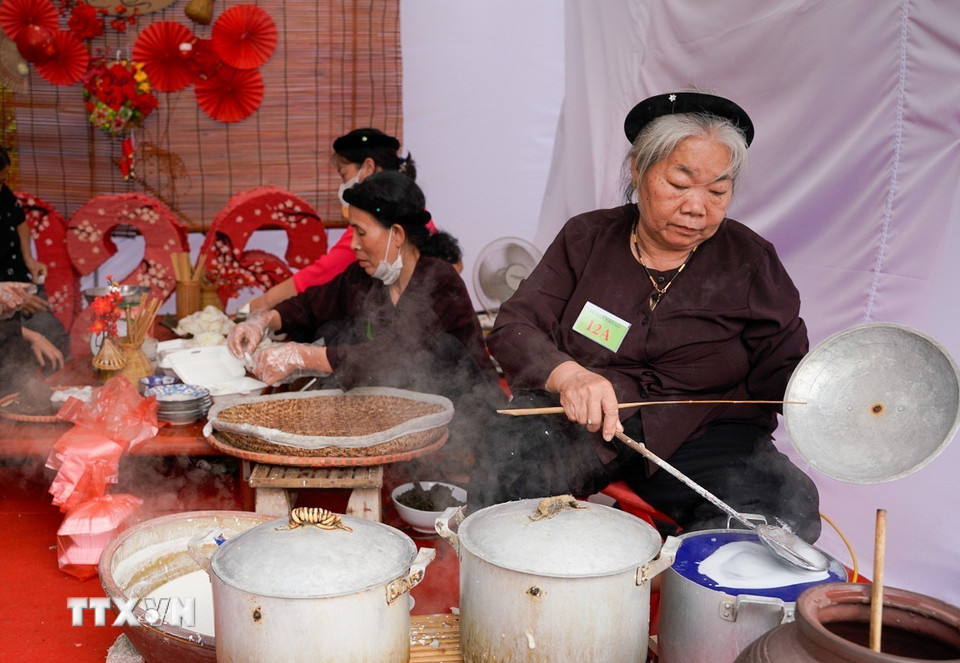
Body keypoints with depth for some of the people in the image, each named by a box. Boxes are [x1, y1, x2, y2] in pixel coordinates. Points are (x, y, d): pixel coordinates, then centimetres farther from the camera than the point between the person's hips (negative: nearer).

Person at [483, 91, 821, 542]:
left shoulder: (751, 261, 7)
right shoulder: (586, 238, 7)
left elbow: (783, 375, 5)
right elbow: (513, 329, 0)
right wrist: (567, 375, -22)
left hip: (698, 439, 1)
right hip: (576, 423, 0)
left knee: (787, 508, -28)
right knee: (505, 481, -31)